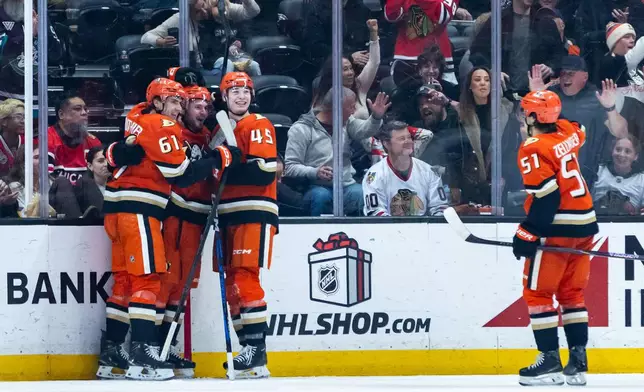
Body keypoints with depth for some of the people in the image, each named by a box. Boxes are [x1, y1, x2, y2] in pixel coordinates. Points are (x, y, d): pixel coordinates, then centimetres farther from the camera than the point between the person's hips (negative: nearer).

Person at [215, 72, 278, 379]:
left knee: (245, 279, -16)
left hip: (254, 213, -8)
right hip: (228, 214, 8)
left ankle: (257, 350, -17)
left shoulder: (259, 126, -5)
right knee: (232, 284, 6)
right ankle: (247, 348, 10)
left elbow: (265, 171, -16)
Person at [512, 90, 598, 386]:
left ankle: (550, 361, -4)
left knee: (537, 292, 1)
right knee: (572, 293, 13)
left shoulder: (534, 149, -14)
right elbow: (580, 133, 33)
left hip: (557, 229, -8)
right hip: (585, 225, 8)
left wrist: (528, 234, -17)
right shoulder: (567, 133, 7)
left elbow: (546, 197, -21)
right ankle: (578, 362, 9)